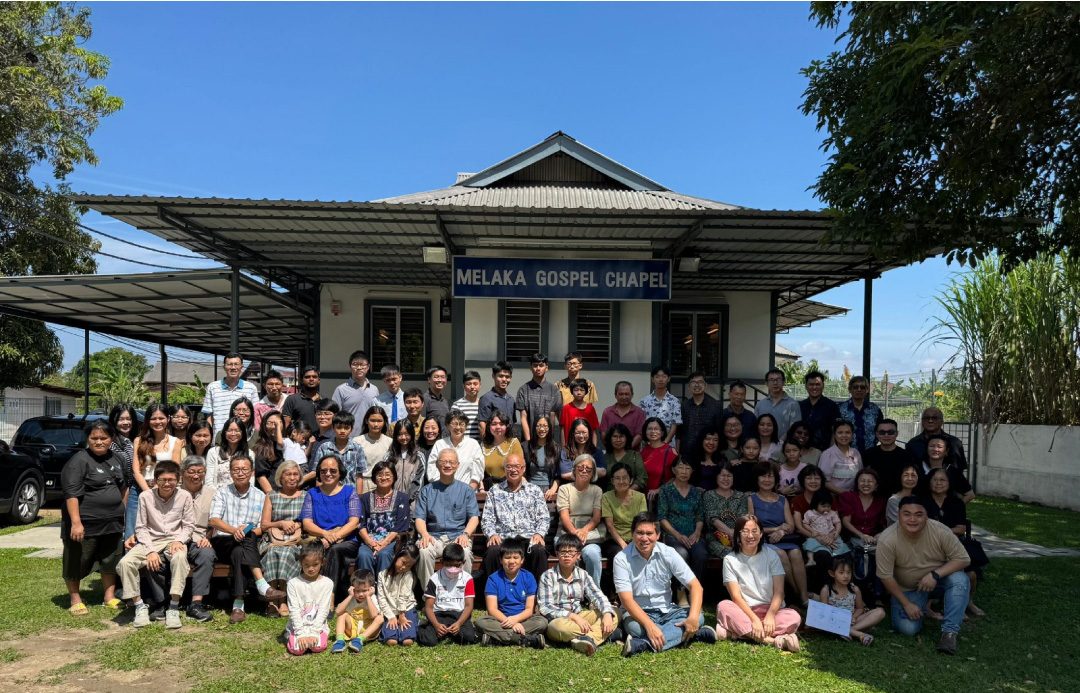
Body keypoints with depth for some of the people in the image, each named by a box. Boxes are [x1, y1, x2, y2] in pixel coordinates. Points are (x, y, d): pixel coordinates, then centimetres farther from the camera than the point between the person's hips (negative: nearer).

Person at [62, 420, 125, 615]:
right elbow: (71, 493, -18)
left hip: (112, 523, 6)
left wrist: (121, 510, 21)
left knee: (111, 562, 11)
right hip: (85, 523, -6)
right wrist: (76, 522, -25)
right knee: (77, 562, 5)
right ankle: (76, 599, 20)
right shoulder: (79, 460, -12)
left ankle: (110, 597, 23)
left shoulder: (115, 458, 10)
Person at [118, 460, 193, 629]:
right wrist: (150, 551, -12)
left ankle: (174, 608, -28)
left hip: (174, 540, -2)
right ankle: (139, 606, -8)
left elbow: (188, 525, 3)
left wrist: (179, 540, -16)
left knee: (179, 557, -37)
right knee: (125, 562, -25)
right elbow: (141, 527, 0)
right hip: (150, 541, 2)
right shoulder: (145, 497, -3)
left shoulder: (185, 496, -4)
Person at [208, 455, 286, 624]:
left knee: (238, 553, -36)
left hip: (247, 546, 2)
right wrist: (234, 530, -25)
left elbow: (262, 528, 7)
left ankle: (238, 604, -42)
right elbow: (213, 521, -5)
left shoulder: (260, 496, 14)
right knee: (247, 540, -36)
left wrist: (247, 532, -16)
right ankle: (262, 586, -46)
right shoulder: (222, 492, 11)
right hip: (222, 543, -2)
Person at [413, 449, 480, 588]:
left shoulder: (466, 490, 16)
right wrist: (425, 534, -13)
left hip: (458, 536, -1)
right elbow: (419, 518, 9)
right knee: (424, 551, -33)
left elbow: (474, 517, 7)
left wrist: (465, 534, -14)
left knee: (464, 552, -34)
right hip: (434, 537, 1)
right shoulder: (427, 490, 18)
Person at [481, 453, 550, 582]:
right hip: (503, 538, 0)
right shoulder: (494, 491, 18)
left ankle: (539, 588, -21)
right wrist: (492, 534, -9)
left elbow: (543, 518, 12)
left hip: (529, 538, 0)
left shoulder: (535, 491, 18)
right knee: (492, 552, -34)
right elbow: (487, 519, 11)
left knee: (540, 551, -33)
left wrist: (539, 533, -8)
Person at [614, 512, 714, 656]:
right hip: (637, 612, -3)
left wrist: (693, 617, -26)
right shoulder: (622, 559, -12)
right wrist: (650, 626, -35)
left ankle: (643, 644, -37)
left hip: (666, 611, 3)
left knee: (698, 617, -25)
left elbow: (695, 586, -8)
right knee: (634, 627, -38)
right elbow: (626, 599, -20)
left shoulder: (668, 553, -5)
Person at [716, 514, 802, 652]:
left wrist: (770, 616, -22)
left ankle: (741, 632, -30)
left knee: (794, 617, -29)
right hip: (744, 611, -1)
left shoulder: (771, 556, 4)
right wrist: (754, 619, -23)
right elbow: (736, 596, -8)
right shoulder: (730, 560, 0)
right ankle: (773, 640, -37)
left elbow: (779, 591, -5)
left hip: (770, 610, 1)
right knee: (723, 606, -31)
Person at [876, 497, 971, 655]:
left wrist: (935, 574, -30)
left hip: (938, 580, 1)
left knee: (960, 580, -31)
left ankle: (949, 632, -23)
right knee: (907, 628, -18)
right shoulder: (887, 540, -27)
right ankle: (924, 605, 15)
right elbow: (885, 576, -18)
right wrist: (906, 604, -15)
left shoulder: (940, 531, -24)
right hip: (907, 588, -1)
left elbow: (963, 559, -17)